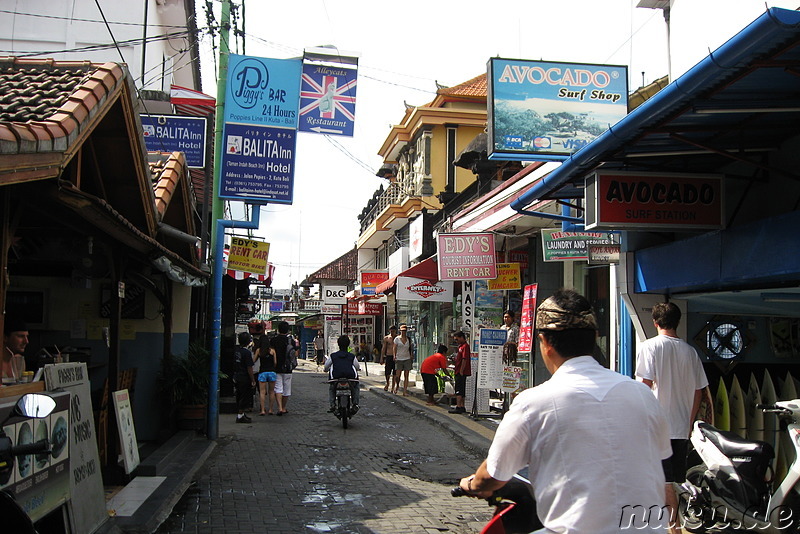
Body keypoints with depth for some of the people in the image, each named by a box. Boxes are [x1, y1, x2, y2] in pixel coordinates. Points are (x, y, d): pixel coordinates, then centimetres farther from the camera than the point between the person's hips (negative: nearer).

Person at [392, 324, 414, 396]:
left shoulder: (409, 339, 9)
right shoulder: (397, 339, 2)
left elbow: (410, 348, 15)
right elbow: (395, 348, 1)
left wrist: (411, 356, 3)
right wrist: (394, 356, -13)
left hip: (407, 359, 2)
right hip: (399, 359, -2)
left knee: (406, 376, -1)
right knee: (397, 375, -7)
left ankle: (405, 391, 2)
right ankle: (396, 385, 26)